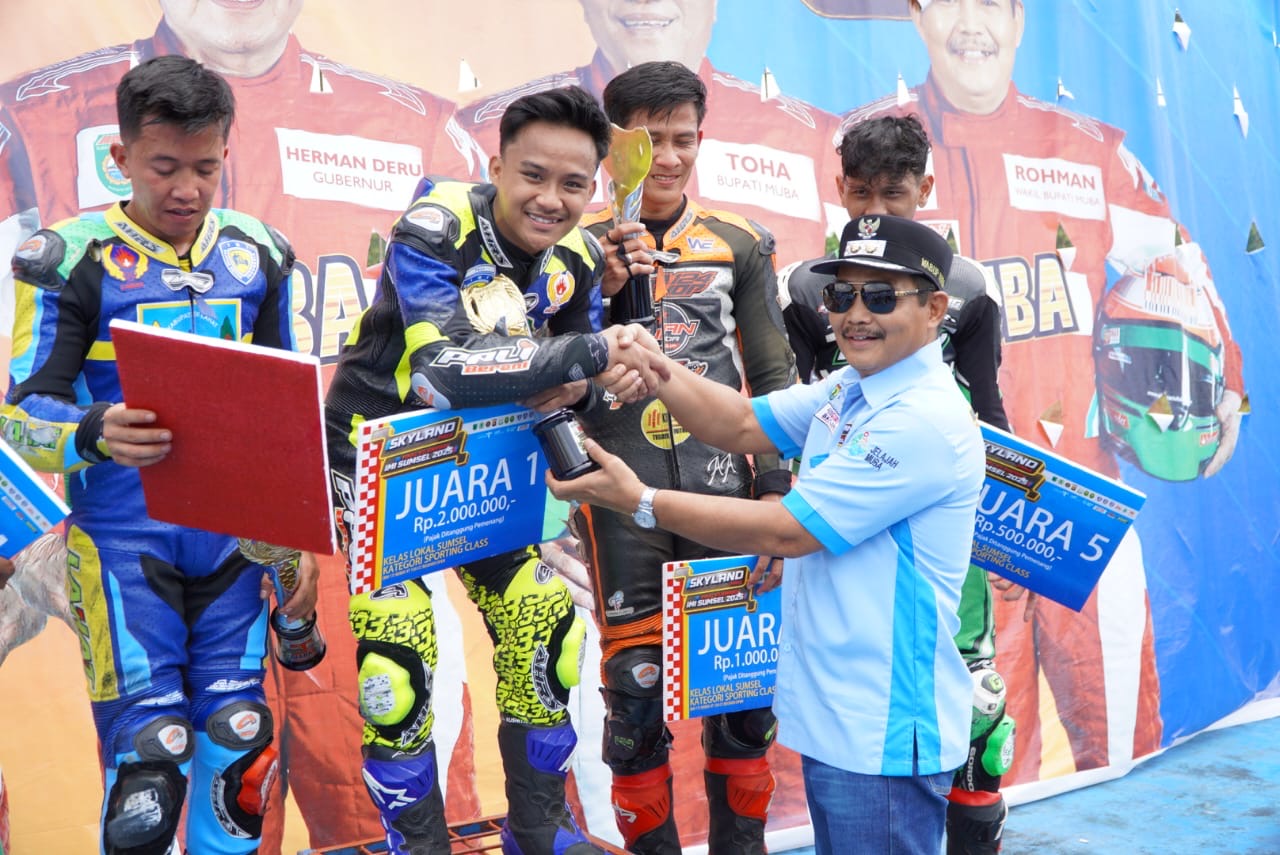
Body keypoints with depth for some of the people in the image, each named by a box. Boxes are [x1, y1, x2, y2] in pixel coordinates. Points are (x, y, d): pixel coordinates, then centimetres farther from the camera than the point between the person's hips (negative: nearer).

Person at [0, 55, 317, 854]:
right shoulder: (72, 259, -6)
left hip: (234, 541, 4)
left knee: (240, 751, 5)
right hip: (124, 542, -3)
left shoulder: (257, 254, 7)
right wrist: (96, 434, -29)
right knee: (146, 761, -4)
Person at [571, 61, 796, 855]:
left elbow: (773, 375, 11)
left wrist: (775, 487, 3)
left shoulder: (742, 243, 8)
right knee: (635, 683, 3)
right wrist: (602, 288, -15)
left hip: (724, 487, 2)